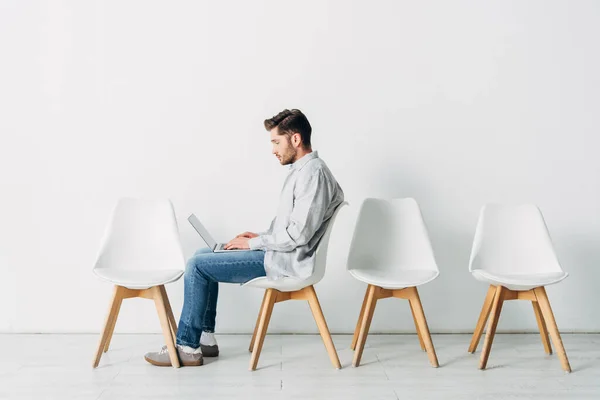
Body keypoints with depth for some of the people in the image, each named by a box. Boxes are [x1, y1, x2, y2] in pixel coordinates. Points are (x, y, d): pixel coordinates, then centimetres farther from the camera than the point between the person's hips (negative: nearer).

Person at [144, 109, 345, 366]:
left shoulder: (313, 173, -18)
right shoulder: (302, 170, 15)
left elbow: (297, 234, -25)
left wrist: (254, 243, -13)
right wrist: (261, 237, 7)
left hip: (283, 261, -11)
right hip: (277, 253, 11)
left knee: (198, 265, -12)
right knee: (203, 255, 12)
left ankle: (188, 347, 0)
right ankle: (205, 337, 14)